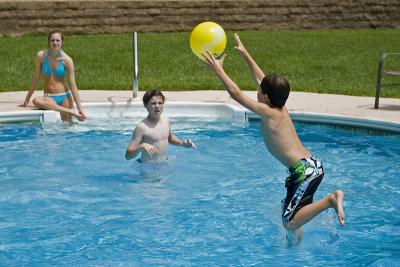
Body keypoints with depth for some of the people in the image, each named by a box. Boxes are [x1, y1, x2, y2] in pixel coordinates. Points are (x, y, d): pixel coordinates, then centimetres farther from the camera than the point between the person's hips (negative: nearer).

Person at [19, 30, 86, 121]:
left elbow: (73, 86, -5)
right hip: (49, 97, 1)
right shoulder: (41, 56, -5)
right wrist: (27, 99, 8)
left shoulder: (67, 60, -7)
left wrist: (80, 108, -9)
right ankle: (70, 111, -30)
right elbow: (36, 79, 6)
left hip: (64, 97, 0)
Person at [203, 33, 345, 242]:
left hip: (305, 170, -9)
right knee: (289, 216, 19)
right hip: (311, 165, 9)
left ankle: (331, 199, -16)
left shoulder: (268, 113, -8)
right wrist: (245, 54, 31)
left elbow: (236, 94, -6)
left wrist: (218, 70, 3)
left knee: (289, 223, -15)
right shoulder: (281, 109, 14)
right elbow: (260, 78, 25)